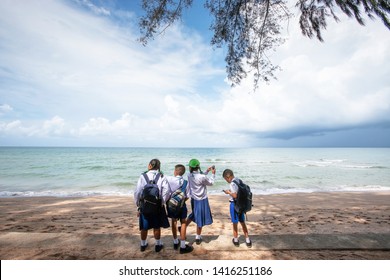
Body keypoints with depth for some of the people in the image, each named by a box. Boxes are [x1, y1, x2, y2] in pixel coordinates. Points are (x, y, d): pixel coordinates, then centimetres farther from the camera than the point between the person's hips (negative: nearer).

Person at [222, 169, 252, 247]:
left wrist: (228, 192, -10)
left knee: (235, 223, 11)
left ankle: (236, 240, 28)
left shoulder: (232, 183, -21)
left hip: (234, 204, -8)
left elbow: (235, 196, -24)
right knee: (243, 222, 19)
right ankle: (248, 241, 27)